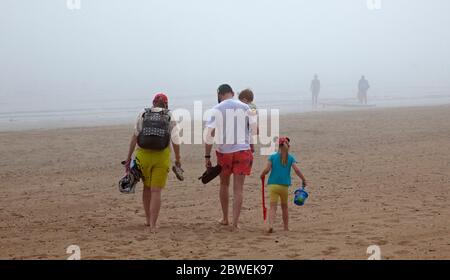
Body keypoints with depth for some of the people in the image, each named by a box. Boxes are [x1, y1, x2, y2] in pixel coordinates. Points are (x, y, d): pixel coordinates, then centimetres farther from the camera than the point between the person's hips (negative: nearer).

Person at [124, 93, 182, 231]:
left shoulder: (143, 114, 5)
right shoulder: (170, 117, 4)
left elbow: (135, 136, -1)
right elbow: (175, 141, 2)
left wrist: (129, 156, 1)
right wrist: (178, 159, 15)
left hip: (143, 155, 1)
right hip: (162, 157, -1)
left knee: (147, 187, 21)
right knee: (156, 191, 2)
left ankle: (148, 219, 28)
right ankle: (153, 225, -4)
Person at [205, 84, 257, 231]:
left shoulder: (217, 109, -3)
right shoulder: (245, 107, 2)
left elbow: (210, 133, -8)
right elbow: (254, 129, 4)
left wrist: (207, 156, -4)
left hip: (223, 151, 0)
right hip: (242, 150, 0)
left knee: (224, 184, 20)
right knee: (238, 188, 1)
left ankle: (225, 218, 28)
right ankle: (235, 222, -6)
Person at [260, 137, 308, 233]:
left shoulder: (273, 157, 3)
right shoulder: (290, 158, 2)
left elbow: (267, 169, -6)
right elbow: (296, 170, -8)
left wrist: (262, 175, 14)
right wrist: (304, 180, 1)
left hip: (273, 184, -1)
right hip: (284, 185, 1)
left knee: (273, 207, -6)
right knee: (284, 207, 18)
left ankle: (271, 225, -27)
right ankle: (286, 227, 26)